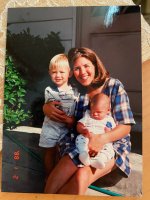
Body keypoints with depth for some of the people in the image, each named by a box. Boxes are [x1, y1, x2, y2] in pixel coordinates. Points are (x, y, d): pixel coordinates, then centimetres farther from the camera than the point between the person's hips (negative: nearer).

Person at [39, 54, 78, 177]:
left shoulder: (74, 91, 0)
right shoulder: (49, 90, -8)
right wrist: (67, 119, -21)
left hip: (67, 128, 2)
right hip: (52, 127, -2)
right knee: (50, 152, 11)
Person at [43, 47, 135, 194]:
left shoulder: (114, 86, -7)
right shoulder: (76, 90, 3)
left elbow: (125, 126, -9)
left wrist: (103, 139, -28)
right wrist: (46, 107, -10)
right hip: (80, 143, 3)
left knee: (82, 176, -29)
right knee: (61, 174, -27)